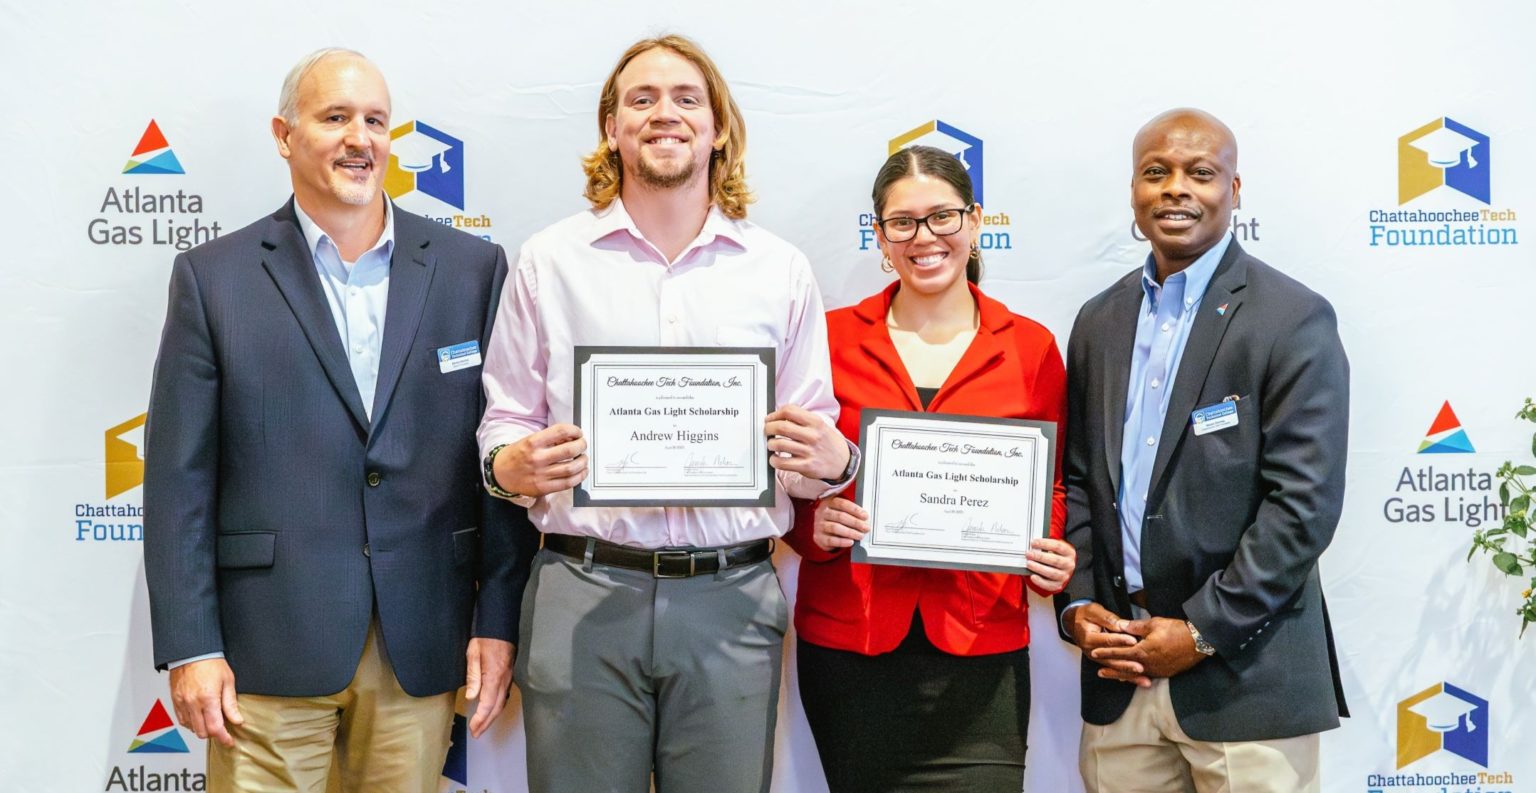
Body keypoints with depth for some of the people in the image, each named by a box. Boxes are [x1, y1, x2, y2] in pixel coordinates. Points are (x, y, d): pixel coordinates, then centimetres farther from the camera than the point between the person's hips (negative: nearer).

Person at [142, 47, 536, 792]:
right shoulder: (213, 277, 1)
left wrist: (499, 619, 1)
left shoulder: (472, 269, 5)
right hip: (268, 647, -1)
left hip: (423, 645, 2)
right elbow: (179, 475, 0)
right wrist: (189, 647, -5)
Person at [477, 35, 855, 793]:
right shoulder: (549, 261, 7)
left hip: (731, 597, 1)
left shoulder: (782, 270, 9)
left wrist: (828, 461, -12)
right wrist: (519, 466, -15)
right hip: (582, 594, -1)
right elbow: (503, 425, 7)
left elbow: (816, 441, 11)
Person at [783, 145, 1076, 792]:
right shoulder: (832, 338, 4)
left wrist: (1053, 557, -6)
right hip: (847, 643, 0)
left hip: (980, 652, 0)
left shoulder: (1030, 347, 5)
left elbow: (1050, 485, 13)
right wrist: (813, 524, -11)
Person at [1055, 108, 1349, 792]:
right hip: (1118, 671, 5)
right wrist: (1077, 605, -1)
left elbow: (1306, 502, -12)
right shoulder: (1100, 321, 10)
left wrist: (1201, 631, -14)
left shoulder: (1294, 320, -7)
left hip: (1245, 677, -4)